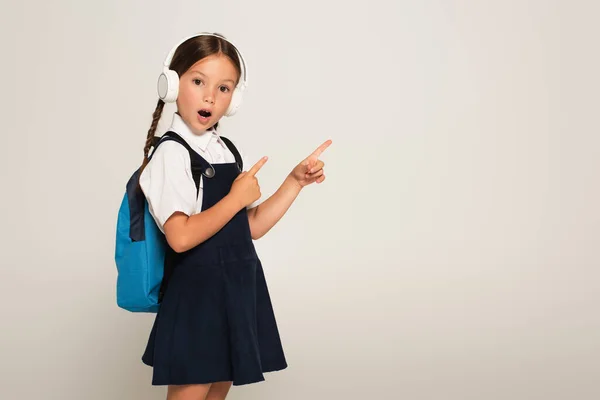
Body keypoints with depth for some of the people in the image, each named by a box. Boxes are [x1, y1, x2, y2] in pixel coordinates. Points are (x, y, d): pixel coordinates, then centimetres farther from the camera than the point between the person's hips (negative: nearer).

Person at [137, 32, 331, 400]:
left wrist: (296, 181, 6)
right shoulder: (171, 152, -14)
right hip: (197, 294, -8)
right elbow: (181, 237, -25)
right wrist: (237, 198, -16)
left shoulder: (228, 150, 9)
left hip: (236, 290, 8)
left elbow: (252, 227, 11)